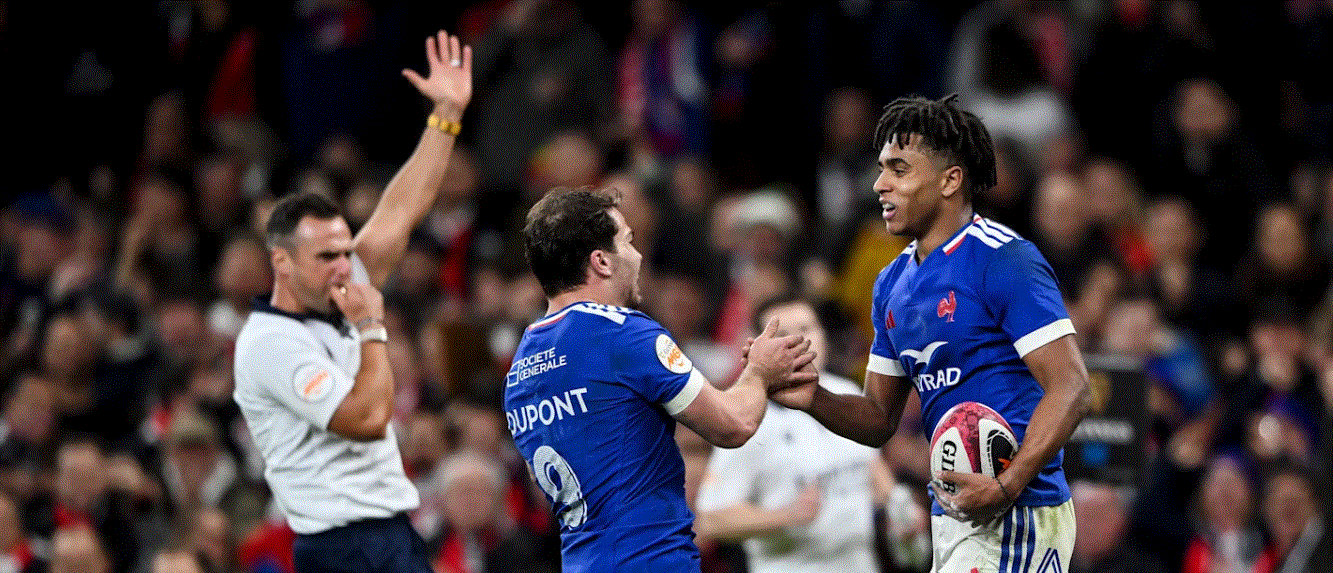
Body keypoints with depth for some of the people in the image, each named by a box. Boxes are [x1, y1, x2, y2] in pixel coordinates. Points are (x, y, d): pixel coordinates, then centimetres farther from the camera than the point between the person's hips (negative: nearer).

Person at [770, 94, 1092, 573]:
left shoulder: (1004, 259, -11)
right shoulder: (893, 283, 15)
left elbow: (1070, 387, -17)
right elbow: (880, 419, 20)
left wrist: (1008, 486, -28)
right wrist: (814, 401, -2)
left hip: (1015, 517, -9)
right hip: (951, 516, 9)